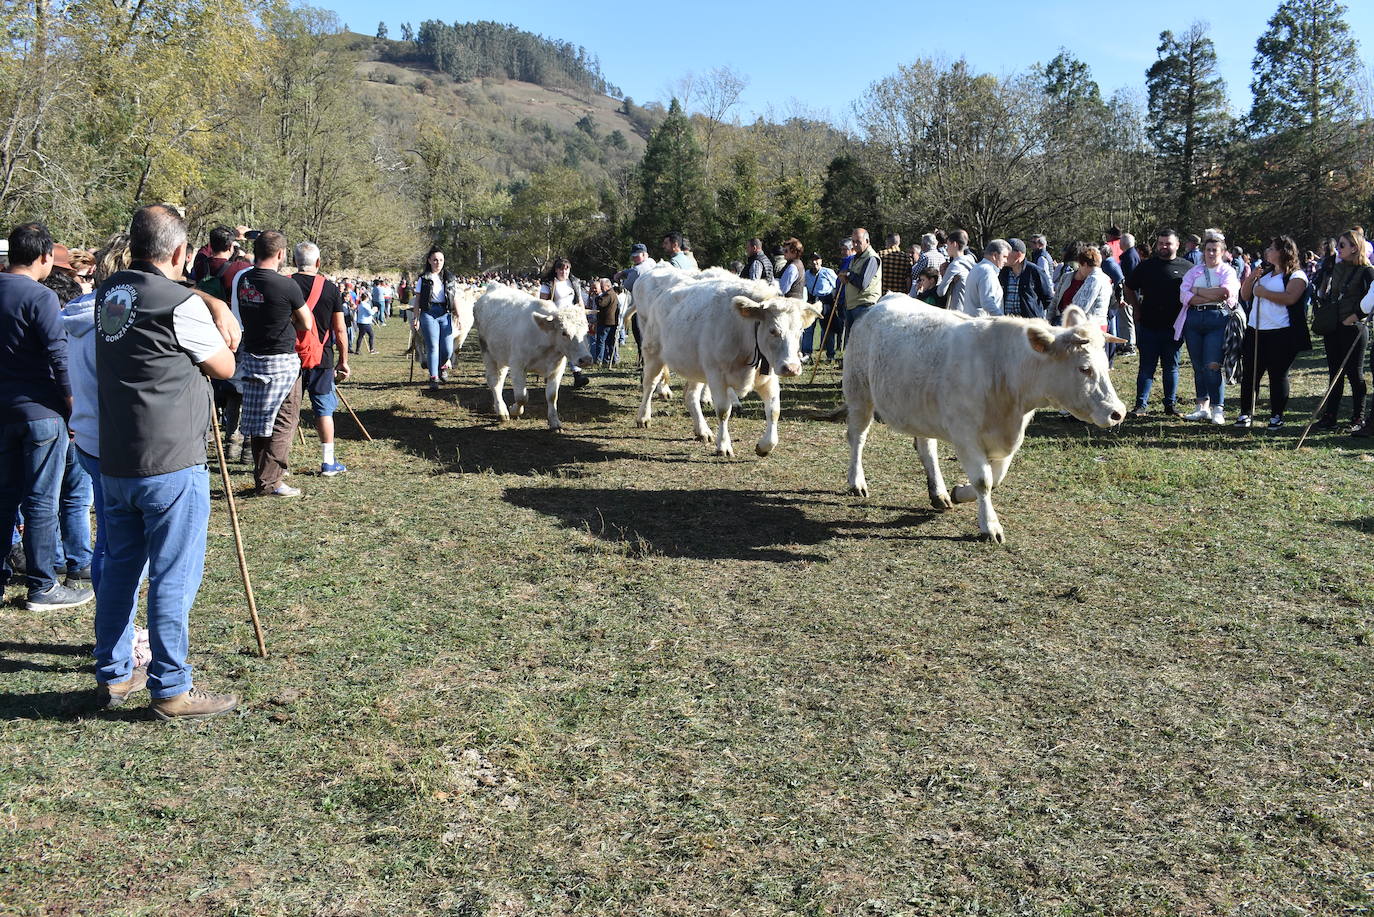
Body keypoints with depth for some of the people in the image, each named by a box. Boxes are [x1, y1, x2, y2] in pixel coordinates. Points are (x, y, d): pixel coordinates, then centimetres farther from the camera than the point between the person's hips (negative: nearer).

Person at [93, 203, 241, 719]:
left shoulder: (109, 294, 8)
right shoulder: (179, 305, -14)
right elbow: (225, 368, -2)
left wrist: (214, 305, 9)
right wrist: (213, 318, 17)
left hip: (114, 463, 8)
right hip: (171, 465, -8)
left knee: (120, 568, 17)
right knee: (173, 579, 0)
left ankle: (112, 676, 28)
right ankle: (171, 690, 7)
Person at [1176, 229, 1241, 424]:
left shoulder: (1228, 271, 8)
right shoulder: (1194, 271, 15)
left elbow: (1225, 291, -13)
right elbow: (1184, 295, -1)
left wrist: (1198, 291, -4)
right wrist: (1212, 296, -9)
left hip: (1217, 320, -4)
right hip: (1193, 319, 4)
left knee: (1213, 366, -11)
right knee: (1198, 366, 6)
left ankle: (1218, 409, -6)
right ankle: (1202, 407, 14)